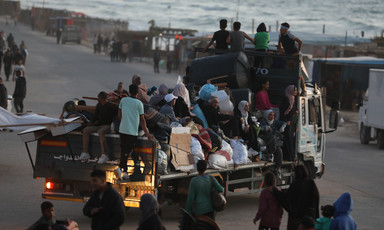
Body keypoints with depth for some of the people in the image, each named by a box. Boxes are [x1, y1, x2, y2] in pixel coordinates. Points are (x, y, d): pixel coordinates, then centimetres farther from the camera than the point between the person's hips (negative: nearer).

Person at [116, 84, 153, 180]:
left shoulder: (123, 100, 5)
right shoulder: (139, 103, -4)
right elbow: (142, 120, 0)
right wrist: (147, 133, 9)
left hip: (122, 130, 4)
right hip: (132, 131, -4)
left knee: (124, 150, 10)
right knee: (128, 151, -4)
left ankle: (125, 172, 11)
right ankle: (121, 167, -22)